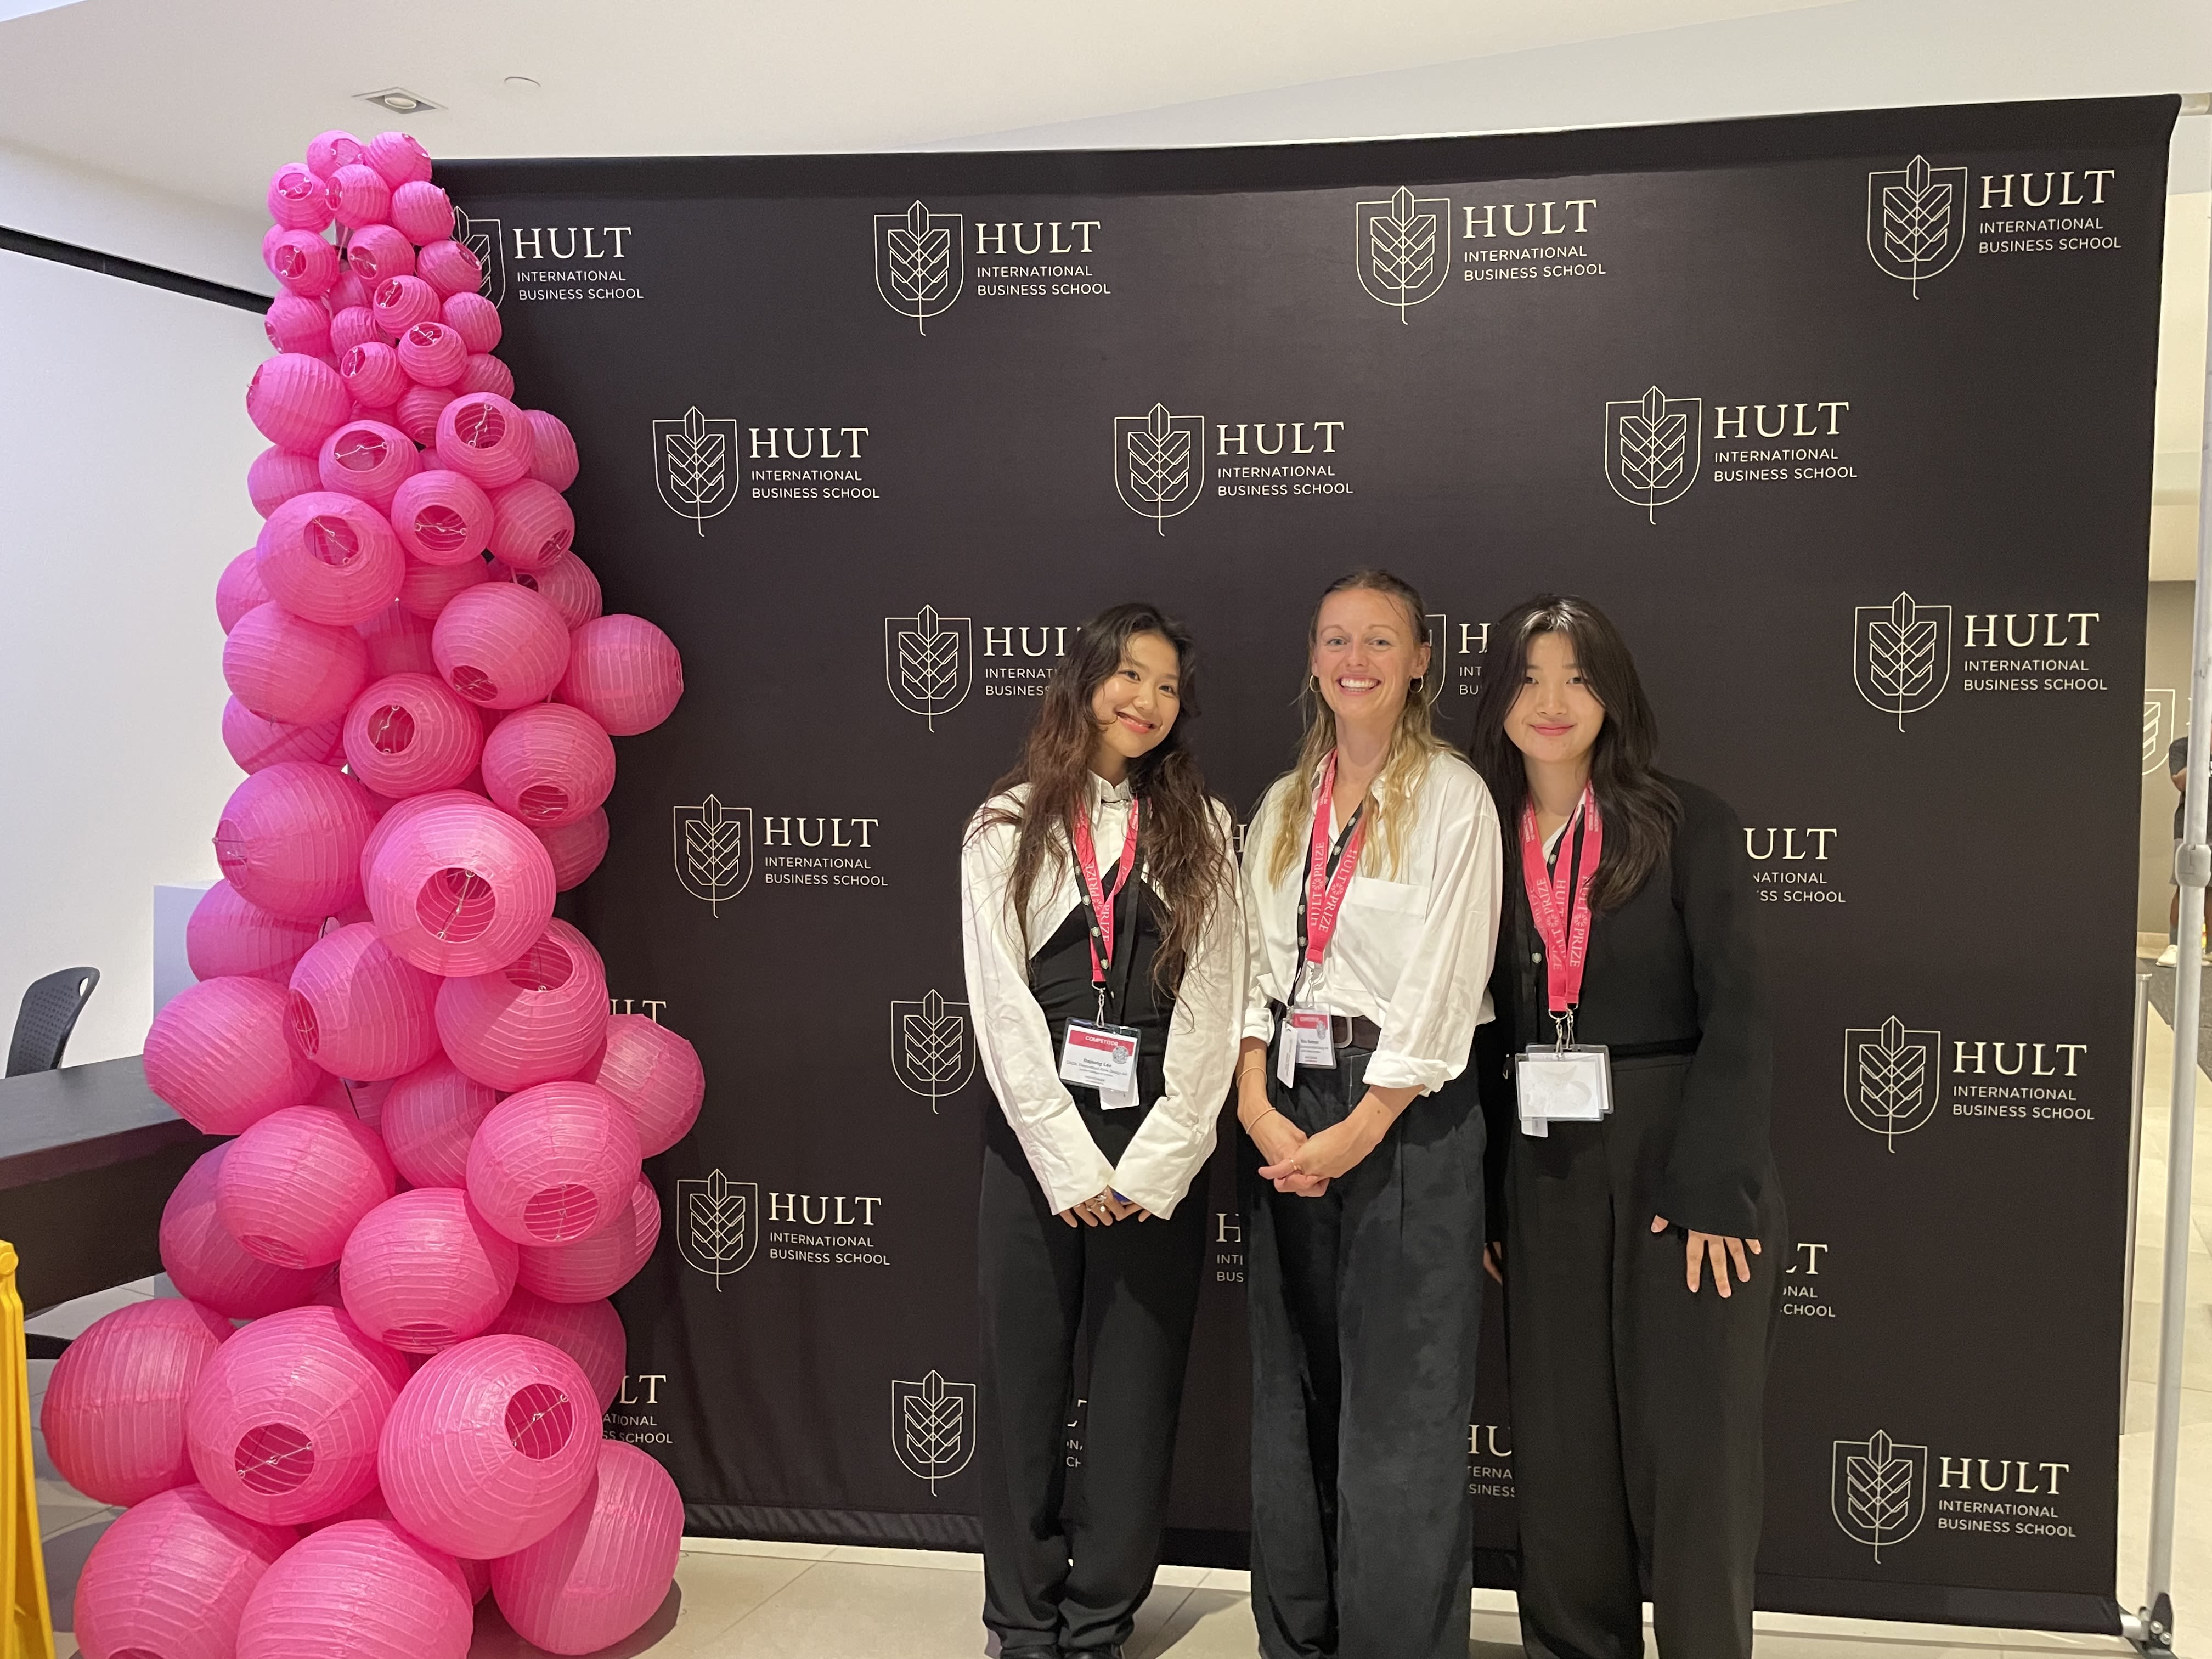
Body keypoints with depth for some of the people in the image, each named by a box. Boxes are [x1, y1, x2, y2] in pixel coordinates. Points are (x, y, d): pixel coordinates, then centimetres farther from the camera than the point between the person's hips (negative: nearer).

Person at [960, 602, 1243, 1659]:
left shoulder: (1201, 829, 8)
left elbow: (1211, 1004, 1)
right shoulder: (1007, 828, 5)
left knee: (1138, 1397, 5)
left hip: (1157, 1148, 1)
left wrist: (1150, 1164, -8)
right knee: (1023, 1386, 5)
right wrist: (1070, 1164, -9)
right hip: (1035, 1141, 0)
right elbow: (1001, 1005, -2)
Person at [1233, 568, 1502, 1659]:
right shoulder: (1283, 807, 13)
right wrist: (1256, 1107, -6)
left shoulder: (1453, 798, -5)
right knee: (1292, 1392, 12)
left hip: (1406, 1116, -5)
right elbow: (1255, 963, 8)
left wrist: (1359, 1131, -14)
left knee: (1400, 1400, -2)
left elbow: (1443, 982, -12)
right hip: (1286, 1114, 6)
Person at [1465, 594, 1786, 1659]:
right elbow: (1482, 1031, 9)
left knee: (1692, 1457, 2)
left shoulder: (1686, 825, -3)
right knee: (1561, 1454, 9)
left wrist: (1713, 1187, -17)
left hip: (1679, 1170, -3)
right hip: (1544, 1178, 4)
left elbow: (1735, 1012, -9)